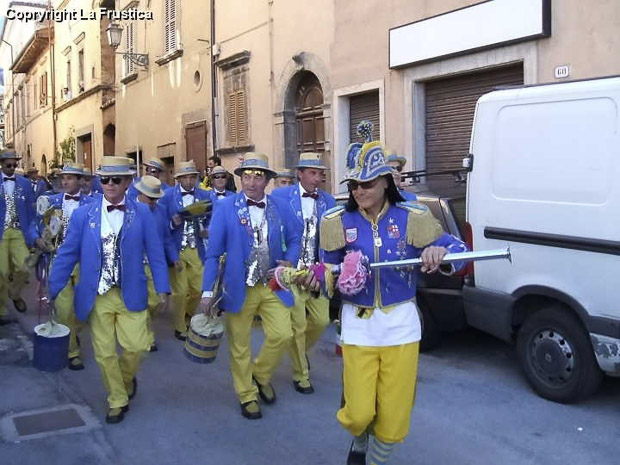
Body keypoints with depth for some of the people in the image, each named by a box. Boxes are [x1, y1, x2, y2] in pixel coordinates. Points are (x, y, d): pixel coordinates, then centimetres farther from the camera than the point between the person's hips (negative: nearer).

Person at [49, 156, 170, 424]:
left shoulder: (142, 213, -1)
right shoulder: (83, 215, 0)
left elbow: (155, 252, 0)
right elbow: (67, 254, 3)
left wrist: (162, 288, -4)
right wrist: (51, 290, 1)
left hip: (130, 295, -1)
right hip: (96, 296, 1)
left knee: (136, 346, -6)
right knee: (104, 352, 7)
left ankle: (126, 379, 30)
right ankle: (117, 400, 30)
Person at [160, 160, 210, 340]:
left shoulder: (204, 195, 4)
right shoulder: (168, 196, -4)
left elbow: (210, 220, 11)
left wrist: (206, 230, -9)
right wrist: (173, 223, -21)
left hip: (197, 251, 3)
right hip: (176, 250, -3)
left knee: (198, 289, 7)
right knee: (180, 291, 2)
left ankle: (188, 319, 36)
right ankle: (180, 327, 22)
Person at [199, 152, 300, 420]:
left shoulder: (279, 207, 3)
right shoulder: (225, 208, -6)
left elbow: (293, 240, 15)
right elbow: (213, 253, -7)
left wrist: (290, 262, -5)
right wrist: (208, 292, -10)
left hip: (273, 286, 3)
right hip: (239, 288, -2)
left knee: (282, 334, -6)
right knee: (239, 345, 7)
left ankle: (261, 375, 24)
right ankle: (247, 395, 29)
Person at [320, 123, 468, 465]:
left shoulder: (412, 218, -4)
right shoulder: (337, 222, -1)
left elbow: (457, 248, -3)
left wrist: (440, 252, -26)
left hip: (400, 322, 0)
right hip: (358, 323, 0)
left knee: (394, 416, 6)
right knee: (358, 414, -1)